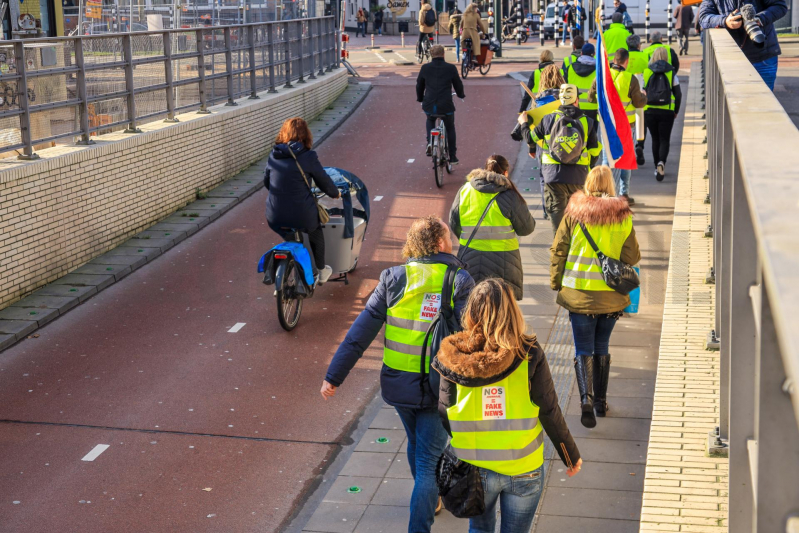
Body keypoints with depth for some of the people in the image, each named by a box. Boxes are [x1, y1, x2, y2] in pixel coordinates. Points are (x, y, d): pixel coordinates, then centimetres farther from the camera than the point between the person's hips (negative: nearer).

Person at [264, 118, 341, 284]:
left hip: (275, 218, 3)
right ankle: (321, 271, 41)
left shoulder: (273, 156, 3)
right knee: (315, 230, 30)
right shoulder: (308, 157, -9)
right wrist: (335, 193, 23)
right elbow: (324, 182, 2)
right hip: (302, 216, -3)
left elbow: (266, 181, 16)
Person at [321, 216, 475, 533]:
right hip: (438, 386, -4)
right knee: (429, 459, 7)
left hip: (397, 384, 4)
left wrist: (334, 375, -4)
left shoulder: (393, 279, -4)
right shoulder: (459, 282, -11)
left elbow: (361, 331, -6)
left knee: (416, 444, 28)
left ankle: (429, 500, 51)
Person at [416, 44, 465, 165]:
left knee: (430, 120, 34)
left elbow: (419, 85, 13)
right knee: (450, 129, 22)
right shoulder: (451, 68, -2)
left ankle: (429, 141, 11)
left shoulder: (425, 68, 1)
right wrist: (461, 95, 32)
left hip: (429, 105, 1)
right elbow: (458, 84, 10)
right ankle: (453, 157, 22)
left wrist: (420, 98, 32)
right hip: (446, 106, -1)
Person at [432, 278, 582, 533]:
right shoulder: (528, 354, -13)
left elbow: (443, 414, -4)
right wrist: (571, 456, 5)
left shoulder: (452, 357, -9)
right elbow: (550, 413, -9)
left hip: (473, 468, 1)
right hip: (523, 469, -1)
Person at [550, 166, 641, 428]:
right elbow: (632, 257, 0)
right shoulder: (623, 216, -3)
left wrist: (556, 284, 9)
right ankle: (601, 401, 25)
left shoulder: (574, 213, -6)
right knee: (602, 347, 18)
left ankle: (586, 399, -17)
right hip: (611, 295, 2)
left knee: (583, 349, 3)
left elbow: (558, 250, -2)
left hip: (579, 292, -2)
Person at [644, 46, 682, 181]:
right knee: (664, 140, 3)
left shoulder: (647, 72, 2)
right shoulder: (671, 73, 0)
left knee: (655, 140, 15)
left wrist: (642, 110, 10)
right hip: (667, 111, -1)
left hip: (649, 110, 1)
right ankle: (661, 162, -23)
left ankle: (657, 168, 18)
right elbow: (678, 94, 1)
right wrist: (676, 111, 13)